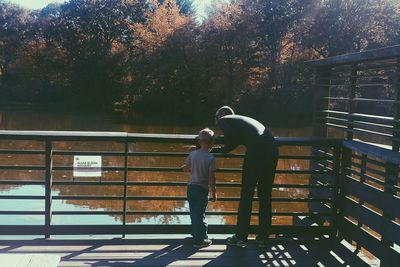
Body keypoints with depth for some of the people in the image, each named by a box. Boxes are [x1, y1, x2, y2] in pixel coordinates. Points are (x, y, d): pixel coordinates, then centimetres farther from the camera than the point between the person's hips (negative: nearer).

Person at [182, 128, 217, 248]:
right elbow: (211, 177, -14)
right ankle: (200, 240, 7)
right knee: (200, 214, 2)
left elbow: (185, 168, 10)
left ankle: (196, 233, 32)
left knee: (194, 213, 17)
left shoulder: (193, 154, -1)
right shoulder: (211, 158, -15)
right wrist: (214, 192, -4)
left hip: (191, 187, 5)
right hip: (202, 189, -5)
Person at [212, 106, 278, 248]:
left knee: (246, 196, 3)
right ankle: (263, 237, 20)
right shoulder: (243, 119, 35)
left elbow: (231, 142, -5)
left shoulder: (223, 120, 13)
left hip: (256, 151, -7)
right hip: (272, 149, 7)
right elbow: (231, 145, 34)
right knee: (265, 196, 14)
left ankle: (240, 237, 10)